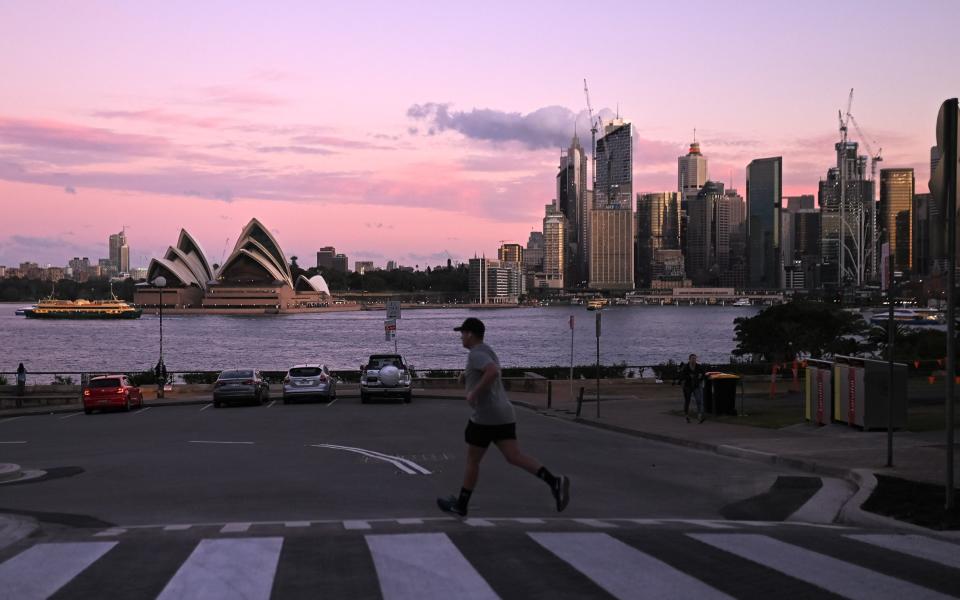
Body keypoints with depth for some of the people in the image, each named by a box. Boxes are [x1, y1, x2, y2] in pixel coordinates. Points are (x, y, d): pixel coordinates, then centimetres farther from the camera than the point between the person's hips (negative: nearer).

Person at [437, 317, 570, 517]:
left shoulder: (476, 354, -12)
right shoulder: (488, 352, 19)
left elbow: (493, 372, -30)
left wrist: (474, 393, -23)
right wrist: (466, 376, 17)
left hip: (485, 417, -9)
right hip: (503, 415, 9)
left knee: (472, 460, 6)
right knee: (515, 457, -1)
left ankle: (461, 505, 19)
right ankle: (554, 481, -19)